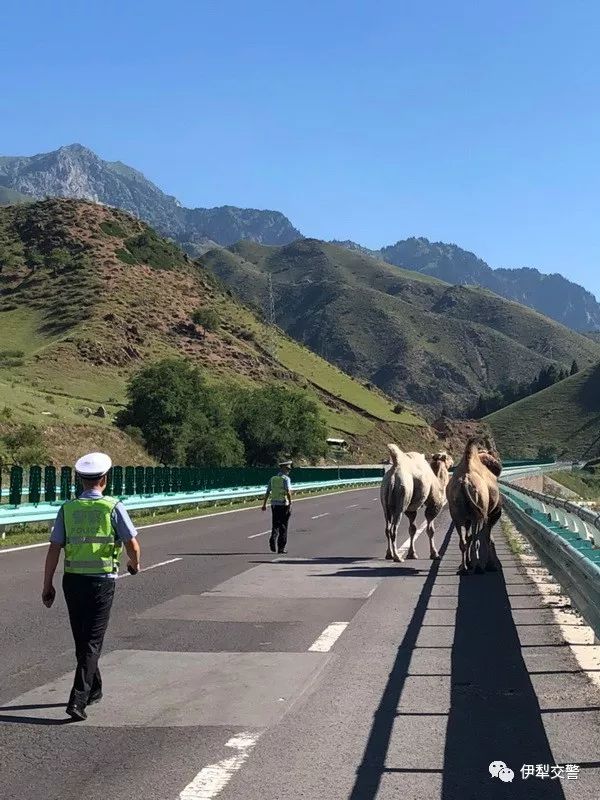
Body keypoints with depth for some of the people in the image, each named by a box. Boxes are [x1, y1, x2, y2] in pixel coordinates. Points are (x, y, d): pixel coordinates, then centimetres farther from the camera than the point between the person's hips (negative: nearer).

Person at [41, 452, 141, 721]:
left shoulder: (67, 508, 2)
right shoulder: (112, 507, -6)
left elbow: (54, 549, -1)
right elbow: (132, 544, -7)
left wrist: (47, 586, 4)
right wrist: (134, 563, 14)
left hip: (72, 580, 3)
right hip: (102, 581, -3)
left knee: (82, 639, 19)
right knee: (92, 643, 0)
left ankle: (93, 689, 34)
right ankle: (78, 700, -10)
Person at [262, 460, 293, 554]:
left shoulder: (273, 478, 9)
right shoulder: (286, 479, -9)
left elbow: (268, 492, 9)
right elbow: (288, 492, -20)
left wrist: (264, 504, 13)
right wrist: (290, 503, -19)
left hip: (274, 504, 5)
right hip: (283, 504, -5)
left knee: (276, 525, 14)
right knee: (283, 526, 4)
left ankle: (273, 540, -11)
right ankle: (281, 548, 7)